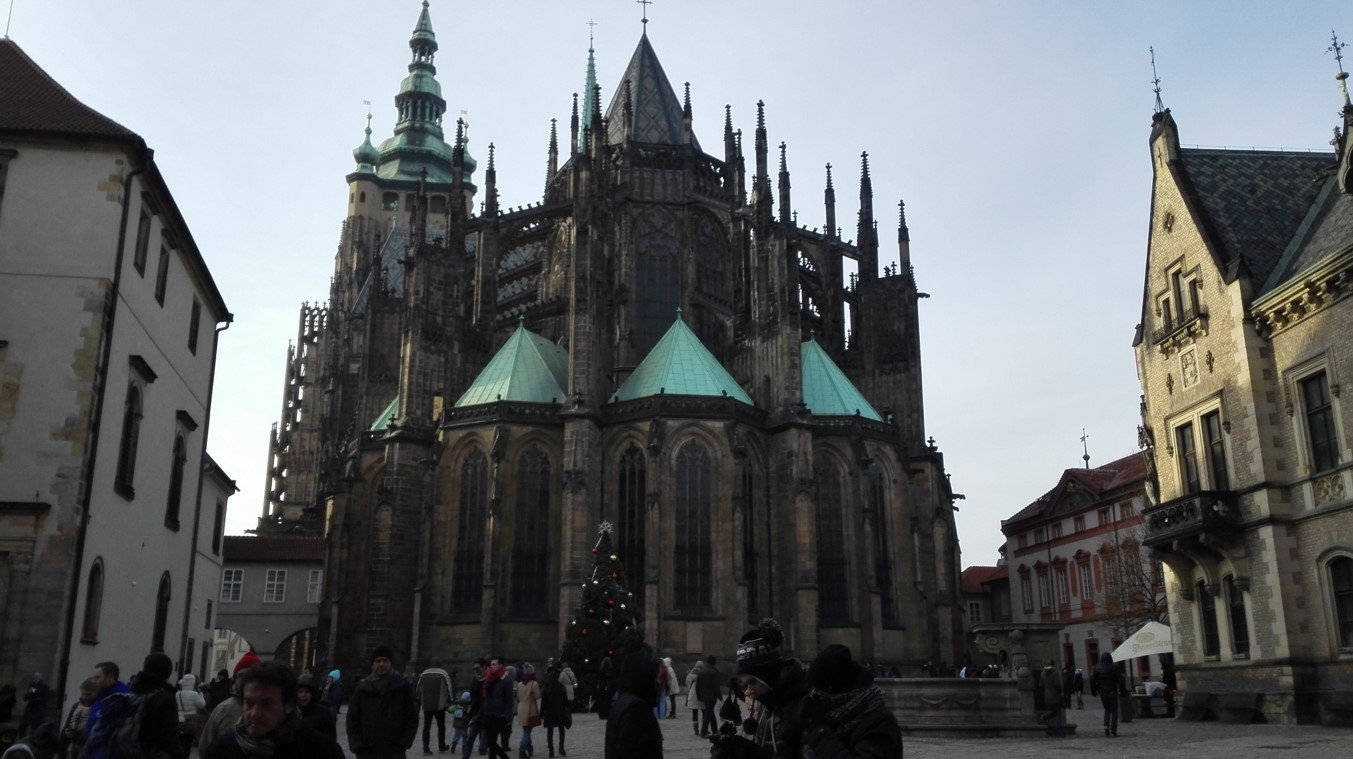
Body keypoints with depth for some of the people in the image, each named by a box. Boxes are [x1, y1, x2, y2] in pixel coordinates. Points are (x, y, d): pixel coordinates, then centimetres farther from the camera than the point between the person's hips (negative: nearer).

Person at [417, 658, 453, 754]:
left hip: (426, 706, 3)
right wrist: (450, 702, 0)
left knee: (426, 727, 6)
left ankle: (426, 748, 0)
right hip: (439, 705, -3)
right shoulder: (443, 674, -4)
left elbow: (418, 690, 11)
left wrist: (419, 702, 19)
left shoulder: (424, 674, 8)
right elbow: (448, 690, -7)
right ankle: (442, 747, 17)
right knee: (441, 726, 10)